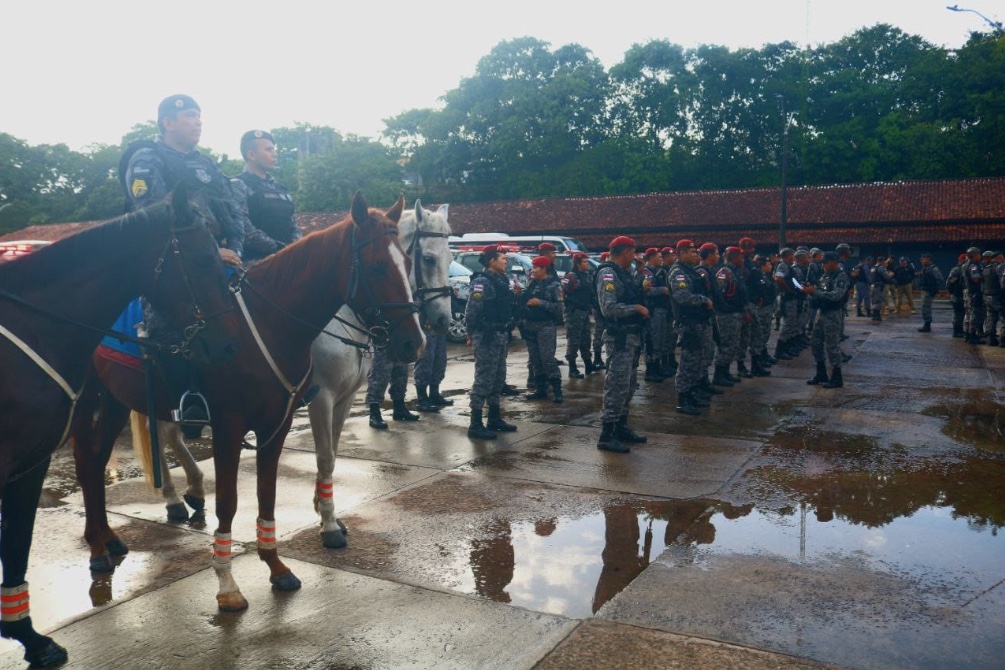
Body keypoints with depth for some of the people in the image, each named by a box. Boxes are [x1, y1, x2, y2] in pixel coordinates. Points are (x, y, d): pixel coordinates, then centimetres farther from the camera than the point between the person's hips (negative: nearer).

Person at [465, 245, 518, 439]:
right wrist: (472, 334, -12)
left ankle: (494, 419, 27)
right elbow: (472, 311, -19)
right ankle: (475, 425, 0)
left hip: (500, 336, 10)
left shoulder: (501, 280, 13)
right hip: (486, 337, -9)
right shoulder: (482, 282, -16)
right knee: (484, 379, -6)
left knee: (498, 378, 16)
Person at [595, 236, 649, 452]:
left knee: (628, 385, 16)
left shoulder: (623, 273, 16)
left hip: (631, 336, 10)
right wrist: (637, 308, -16)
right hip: (618, 338, -10)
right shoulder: (608, 274, -13)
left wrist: (642, 300, 2)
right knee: (617, 386, -8)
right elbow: (608, 308, -23)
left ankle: (621, 427, 27)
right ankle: (607, 435, -4)